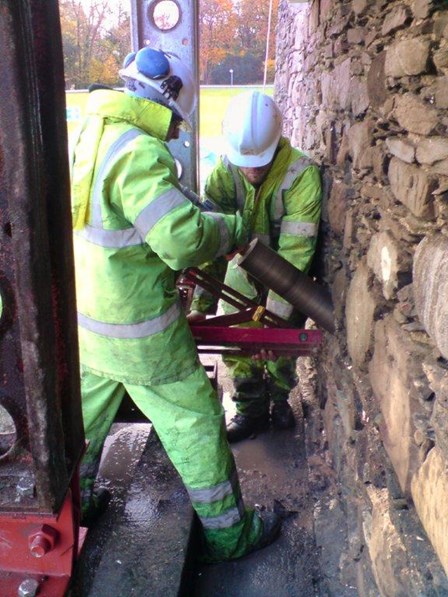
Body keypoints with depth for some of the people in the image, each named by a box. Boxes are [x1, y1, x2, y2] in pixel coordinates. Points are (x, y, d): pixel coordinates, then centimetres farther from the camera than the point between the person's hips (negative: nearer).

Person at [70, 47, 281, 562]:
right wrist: (233, 228, -12)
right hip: (140, 333, -9)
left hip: (87, 317, 9)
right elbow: (184, 239, -30)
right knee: (195, 424, 7)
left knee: (85, 415, 25)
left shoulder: (94, 134, 7)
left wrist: (195, 211, 12)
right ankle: (228, 533, 25)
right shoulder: (139, 153, -23)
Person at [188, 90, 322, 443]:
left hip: (287, 272, -3)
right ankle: (251, 411, 24)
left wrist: (274, 317, -39)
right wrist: (201, 305, -27)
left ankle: (280, 398, 34)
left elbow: (295, 251, -36)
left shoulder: (302, 175, -33)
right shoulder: (227, 169, -21)